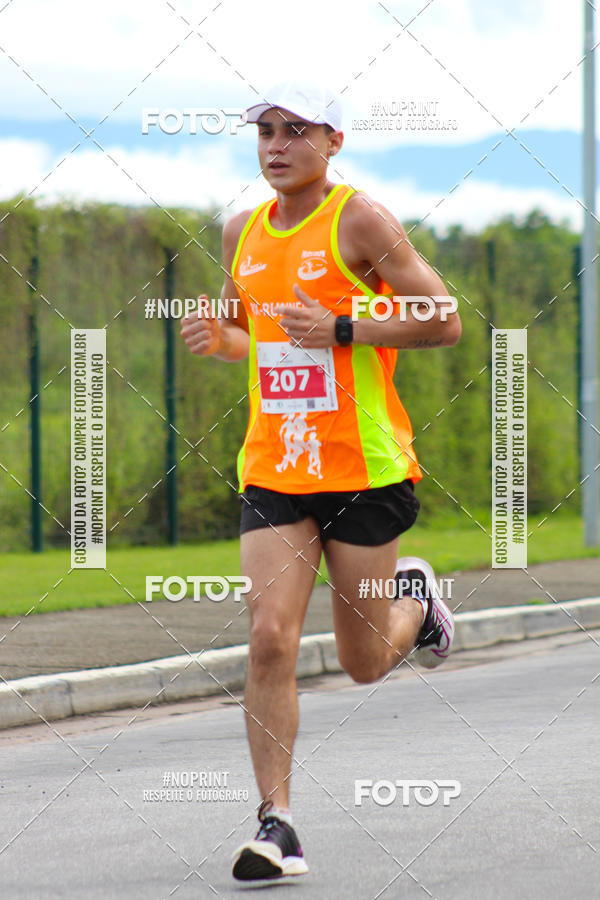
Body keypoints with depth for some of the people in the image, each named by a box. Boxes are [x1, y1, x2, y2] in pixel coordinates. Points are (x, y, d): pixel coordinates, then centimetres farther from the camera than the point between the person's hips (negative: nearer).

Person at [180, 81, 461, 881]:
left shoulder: (360, 220, -8)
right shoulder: (243, 232, 10)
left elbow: (444, 323, -10)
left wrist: (340, 329, -19)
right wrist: (218, 339, 1)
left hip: (364, 469, -4)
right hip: (272, 471, 4)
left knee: (365, 663, 5)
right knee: (270, 638, -12)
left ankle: (415, 598, 40)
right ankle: (277, 824, -8)